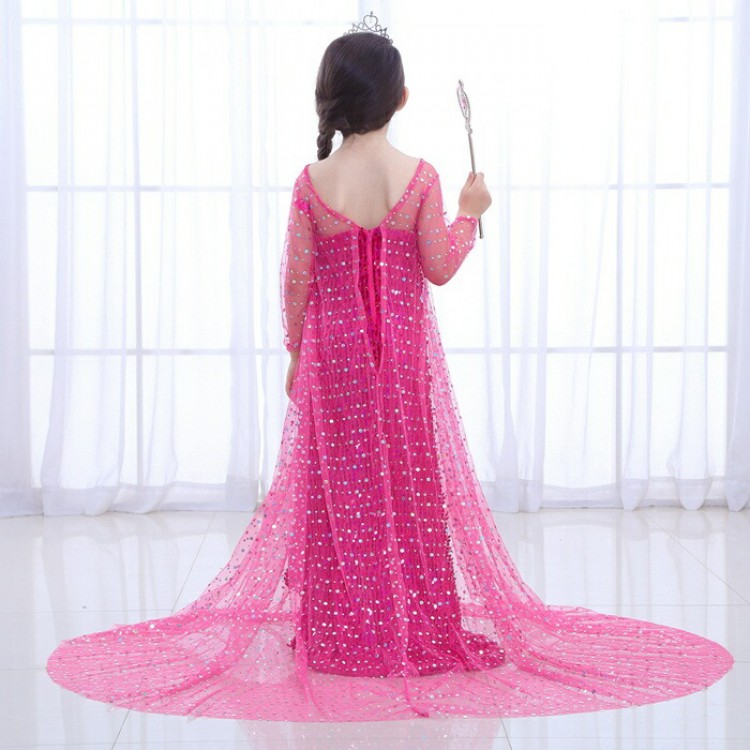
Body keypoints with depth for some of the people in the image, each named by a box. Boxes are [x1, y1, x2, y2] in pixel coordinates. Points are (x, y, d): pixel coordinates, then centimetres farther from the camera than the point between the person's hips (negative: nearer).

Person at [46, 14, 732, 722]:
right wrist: (468, 214, 9)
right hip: (406, 350, 0)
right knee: (410, 480, 11)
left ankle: (339, 631, 16)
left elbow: (297, 280, -5)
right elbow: (439, 267, -6)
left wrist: (295, 352, 7)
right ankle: (420, 625, 19)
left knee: (339, 486, 10)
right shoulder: (419, 177, -10)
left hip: (333, 350, 0)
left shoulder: (313, 182, -9)